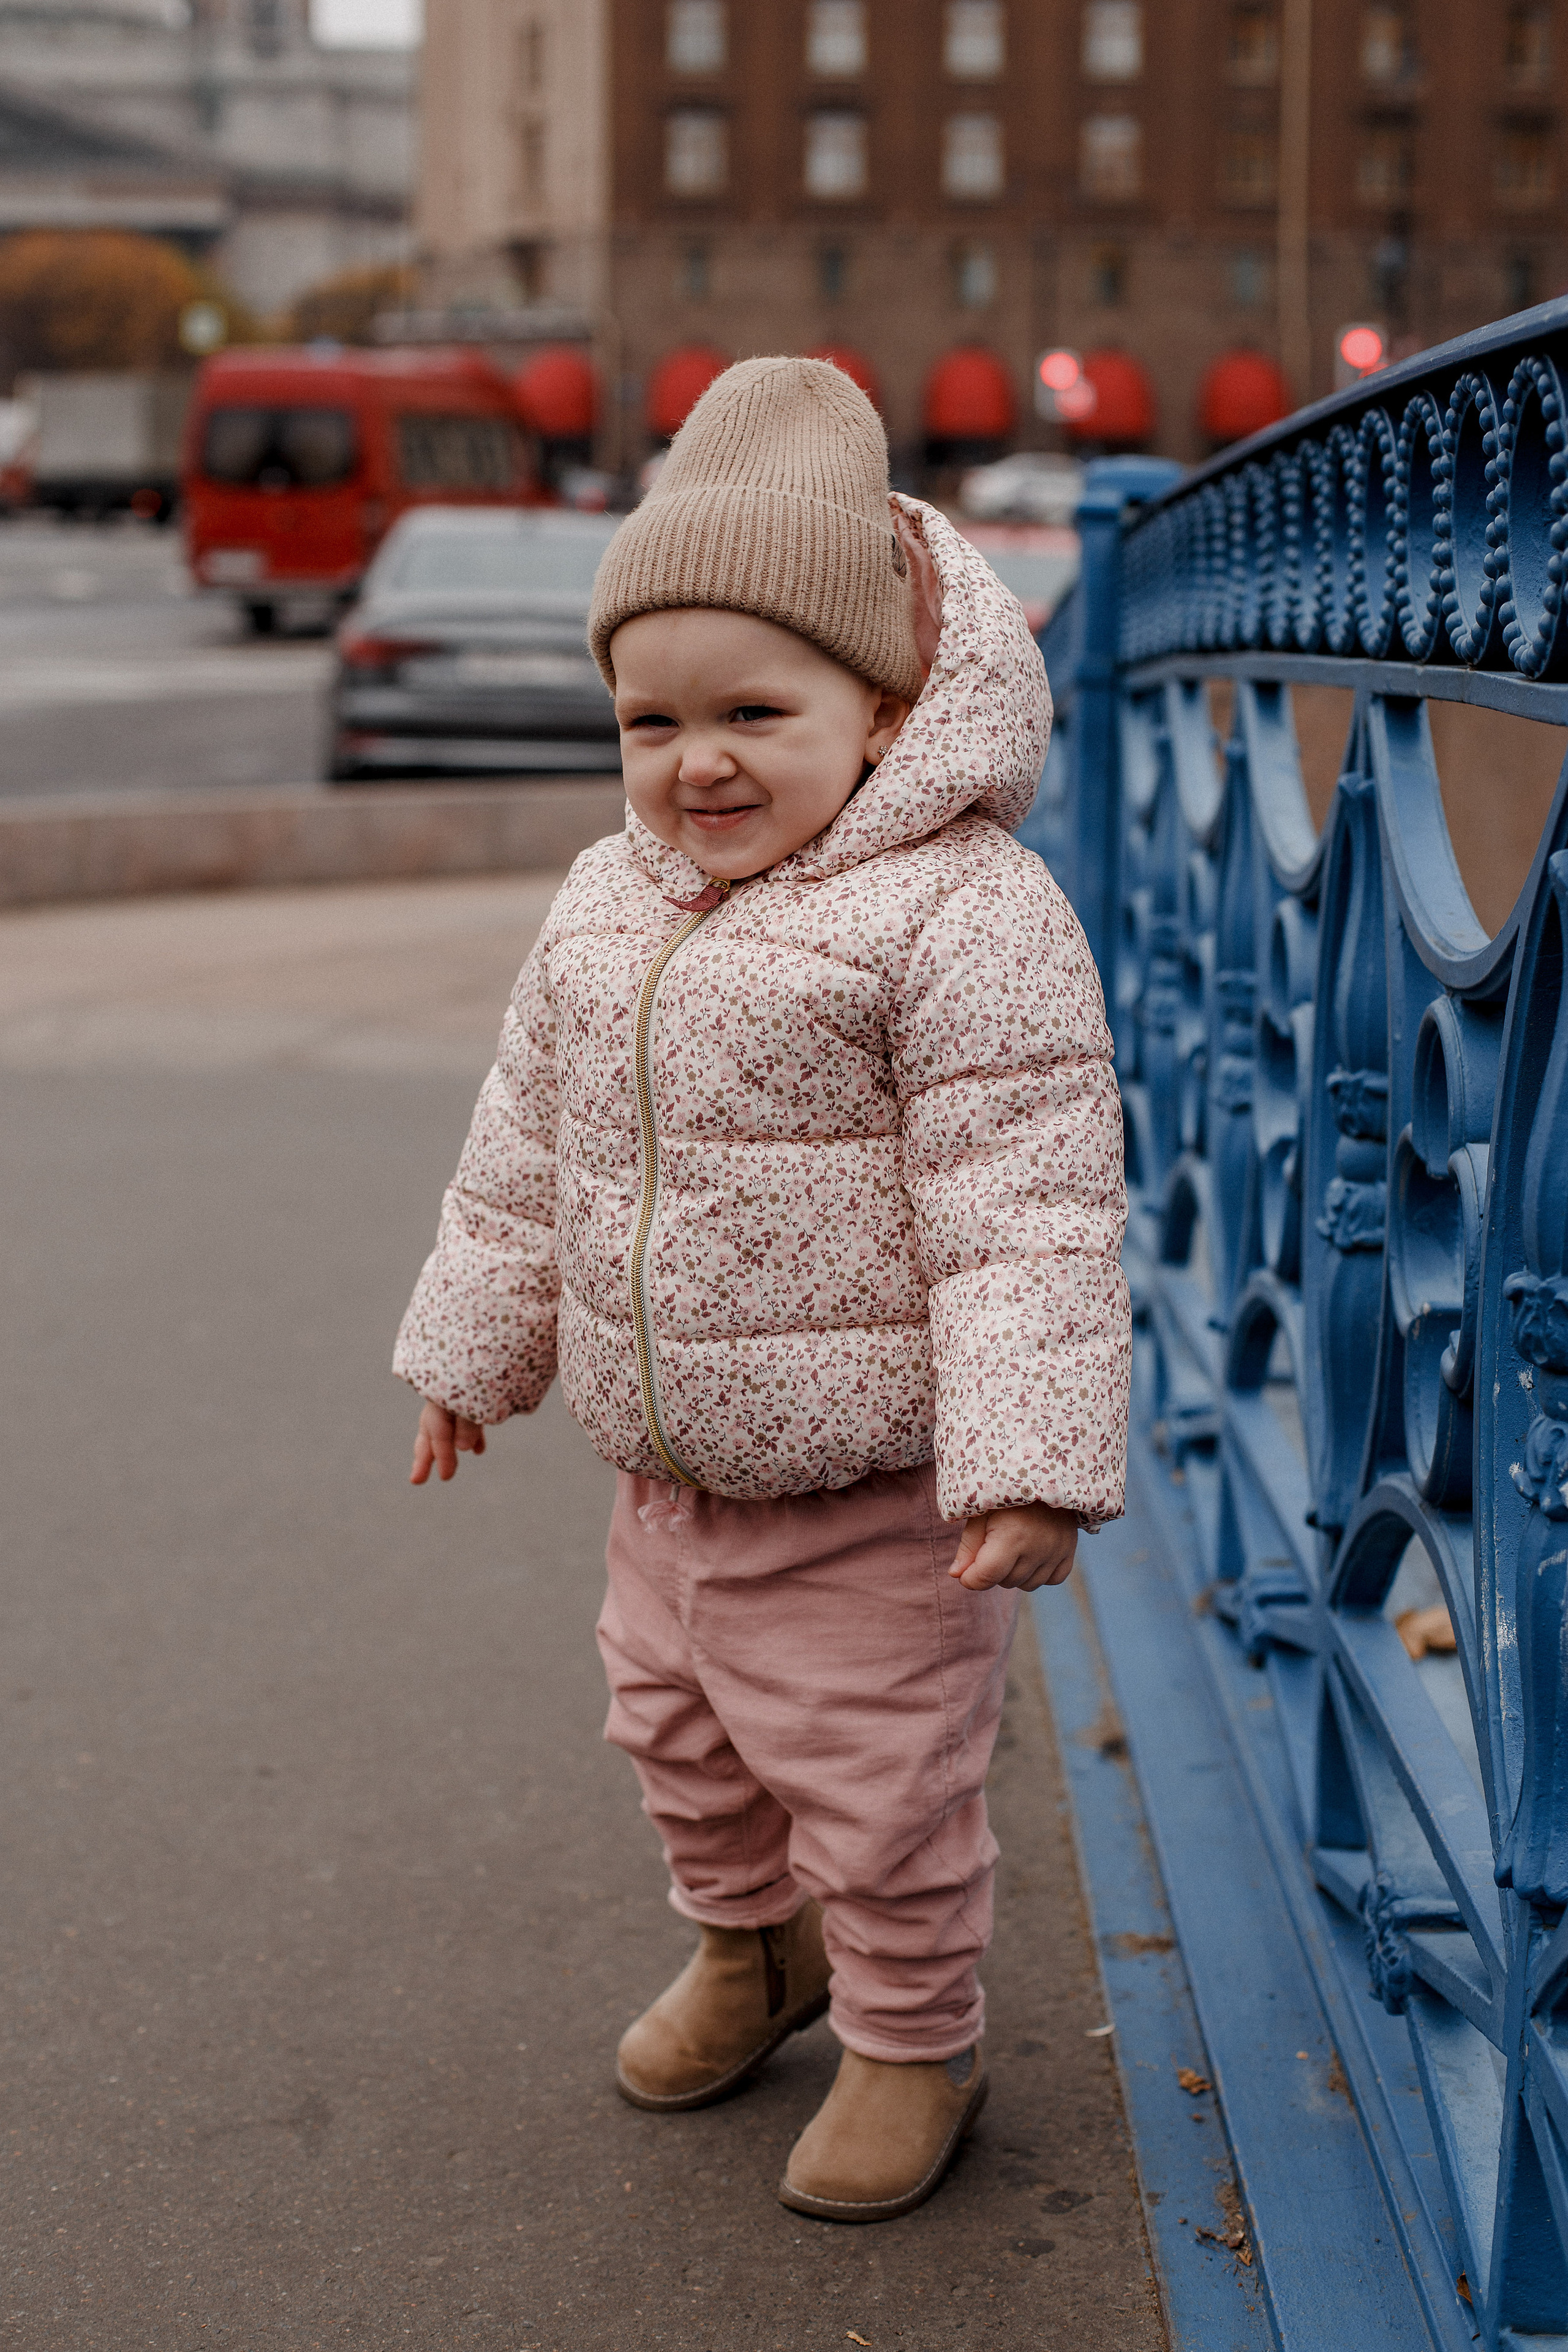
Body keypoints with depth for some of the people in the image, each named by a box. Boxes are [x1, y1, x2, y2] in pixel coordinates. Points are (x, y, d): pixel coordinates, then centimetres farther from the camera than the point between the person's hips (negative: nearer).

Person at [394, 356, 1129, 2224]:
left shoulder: (966, 914, -20)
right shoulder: (602, 908, 3)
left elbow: (1029, 1212, -22)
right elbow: (525, 1149, 15)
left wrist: (1026, 1458, -25)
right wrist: (476, 1343, 21)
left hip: (875, 1488, -7)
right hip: (664, 1468, 7)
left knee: (880, 1784, 7)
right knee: (680, 1735, 24)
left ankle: (913, 2035, 31)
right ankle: (751, 1946, 50)